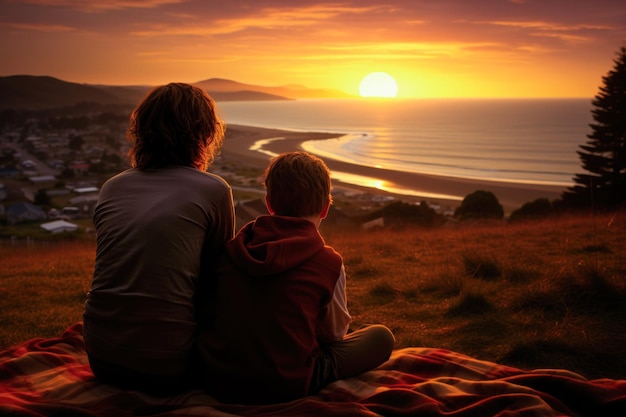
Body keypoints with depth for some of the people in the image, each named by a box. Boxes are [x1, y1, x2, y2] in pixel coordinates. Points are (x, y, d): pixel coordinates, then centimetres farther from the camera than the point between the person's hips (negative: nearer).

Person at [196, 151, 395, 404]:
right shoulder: (328, 262, -11)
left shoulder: (233, 248, -2)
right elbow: (335, 333, 4)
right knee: (381, 337, 9)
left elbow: (209, 311, 11)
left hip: (216, 382, 3)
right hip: (285, 388, -2)